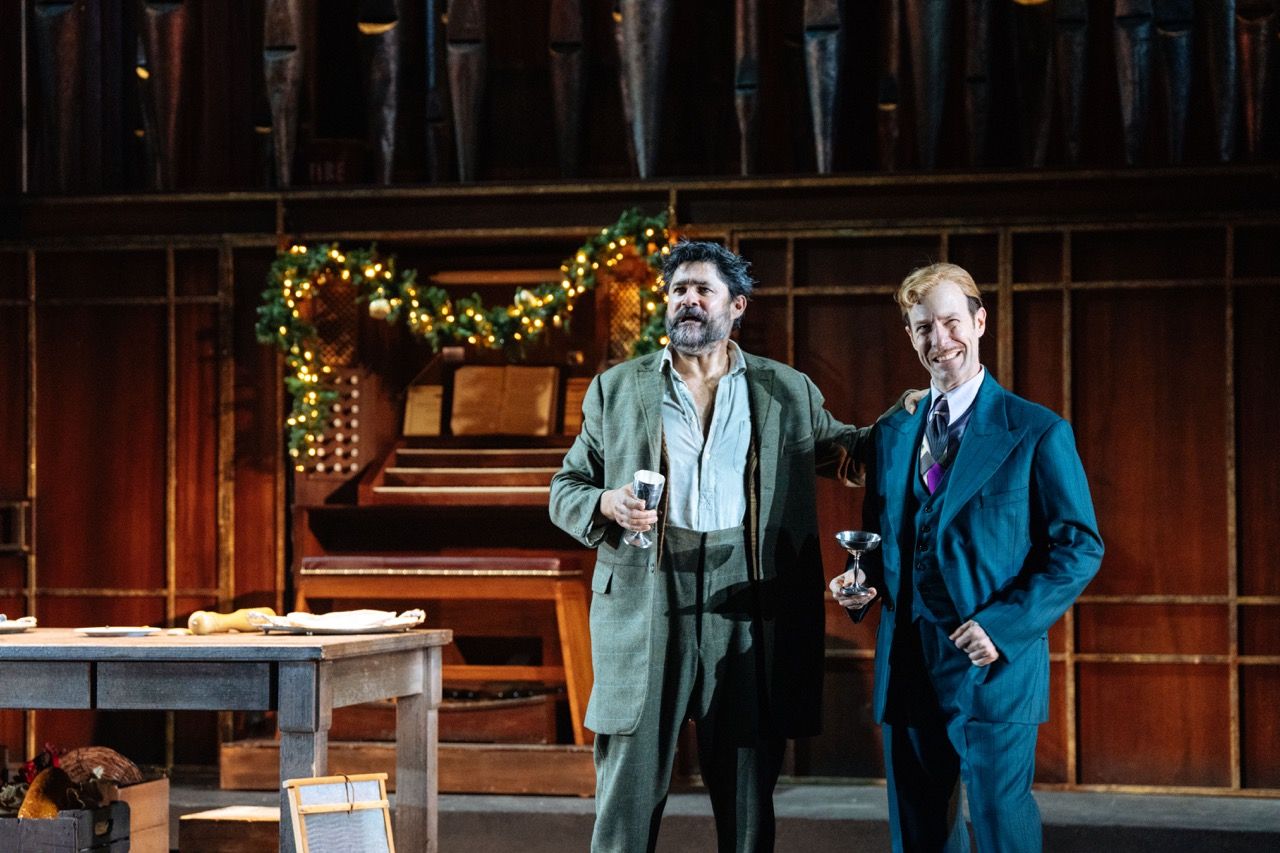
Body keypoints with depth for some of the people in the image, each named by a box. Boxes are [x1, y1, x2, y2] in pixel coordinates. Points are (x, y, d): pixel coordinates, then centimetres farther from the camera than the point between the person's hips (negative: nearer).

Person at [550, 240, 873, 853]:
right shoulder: (615, 389, 12)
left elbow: (842, 451, 22)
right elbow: (565, 490, 14)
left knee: (748, 801, 4)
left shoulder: (790, 392, 12)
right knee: (628, 800, -2)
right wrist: (606, 506, -9)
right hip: (644, 609, 0)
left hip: (749, 610, 0)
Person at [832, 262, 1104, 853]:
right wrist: (860, 586, 0)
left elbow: (1080, 547, -6)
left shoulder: (1037, 433, -3)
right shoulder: (891, 434, 14)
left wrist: (1004, 625, -16)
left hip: (993, 667, -5)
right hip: (905, 669, 5)